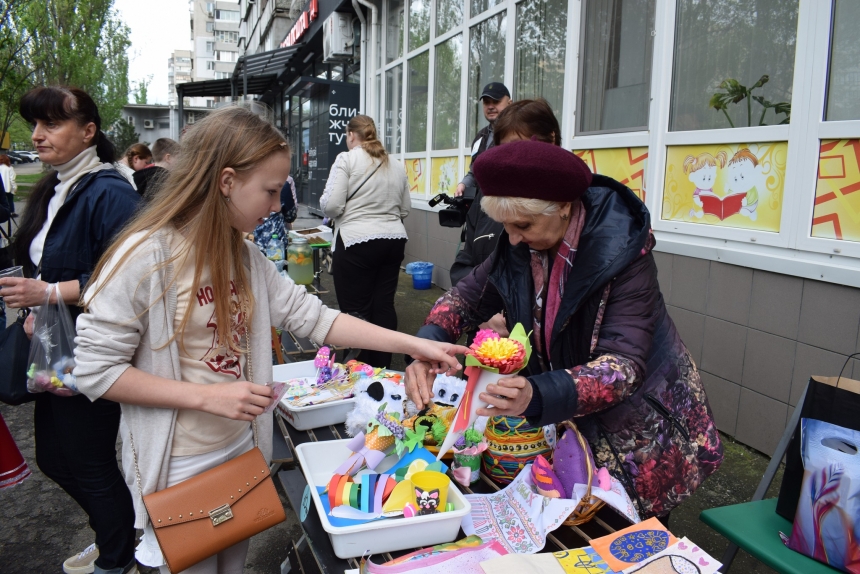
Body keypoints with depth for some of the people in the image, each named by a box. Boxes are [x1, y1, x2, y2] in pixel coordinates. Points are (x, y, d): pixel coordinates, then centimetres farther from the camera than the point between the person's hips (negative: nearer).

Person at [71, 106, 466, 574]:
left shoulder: (245, 258, 2)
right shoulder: (145, 256, -20)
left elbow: (311, 316, -3)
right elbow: (95, 370, -18)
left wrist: (412, 344, -10)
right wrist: (207, 396, -25)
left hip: (242, 450, 7)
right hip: (179, 469, -6)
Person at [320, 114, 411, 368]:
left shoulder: (346, 159, -5)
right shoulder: (396, 164, 12)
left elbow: (331, 205, -12)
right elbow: (405, 208, 17)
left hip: (356, 242, -6)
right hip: (394, 240, 6)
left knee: (356, 311, 1)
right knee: (384, 305, 10)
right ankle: (383, 367, 18)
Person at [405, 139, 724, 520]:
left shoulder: (622, 250, -27)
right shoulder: (519, 246, -11)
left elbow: (624, 364, -33)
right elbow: (468, 296, -3)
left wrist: (537, 396, -51)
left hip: (634, 428, -4)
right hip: (565, 421, 5)